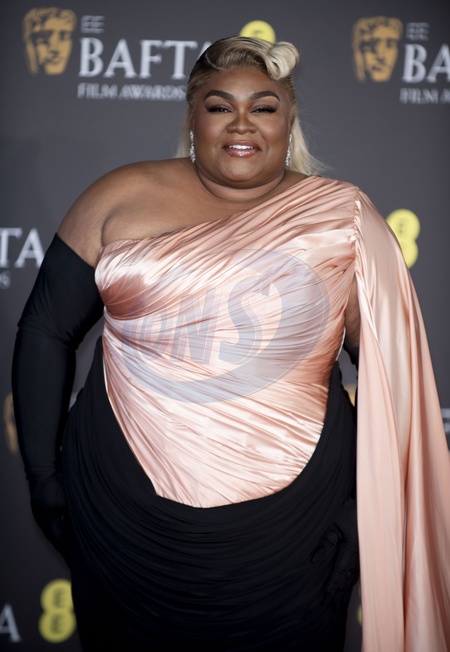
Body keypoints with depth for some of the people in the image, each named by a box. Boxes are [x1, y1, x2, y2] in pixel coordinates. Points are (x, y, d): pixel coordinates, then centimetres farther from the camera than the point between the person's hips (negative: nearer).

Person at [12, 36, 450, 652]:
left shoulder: (342, 216, -2)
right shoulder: (123, 198, -2)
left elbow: (391, 366, -1)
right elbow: (47, 330, 3)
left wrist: (370, 504, -4)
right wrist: (43, 473, 2)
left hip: (289, 530, 0)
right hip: (122, 515, 1)